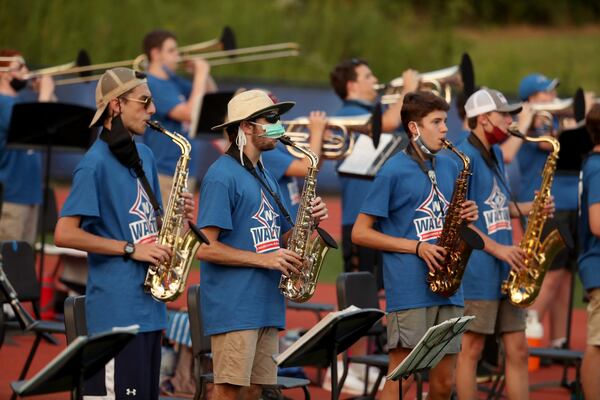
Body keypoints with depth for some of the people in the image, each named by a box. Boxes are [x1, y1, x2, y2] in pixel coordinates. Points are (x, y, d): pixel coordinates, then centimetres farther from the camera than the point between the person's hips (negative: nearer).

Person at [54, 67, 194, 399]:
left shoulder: (144, 156, 15)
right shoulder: (96, 164, -11)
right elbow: (64, 234, -17)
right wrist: (131, 249, -16)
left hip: (148, 306, 9)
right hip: (116, 308, -9)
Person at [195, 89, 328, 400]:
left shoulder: (264, 176, 19)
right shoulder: (222, 175, -10)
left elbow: (281, 239, 22)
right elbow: (206, 248, -16)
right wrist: (264, 260, -19)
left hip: (266, 305, 9)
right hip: (233, 308, -9)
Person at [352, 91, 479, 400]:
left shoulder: (449, 168, 15)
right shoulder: (394, 171, -3)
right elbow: (360, 233, -4)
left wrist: (466, 217, 2)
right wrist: (416, 247, -11)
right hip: (409, 290, -6)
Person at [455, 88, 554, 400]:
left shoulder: (495, 154, 17)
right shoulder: (464, 157, -11)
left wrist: (529, 208, 7)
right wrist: (495, 248, -18)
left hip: (505, 269, 9)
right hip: (477, 269, -9)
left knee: (518, 349, 7)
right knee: (471, 348, -4)